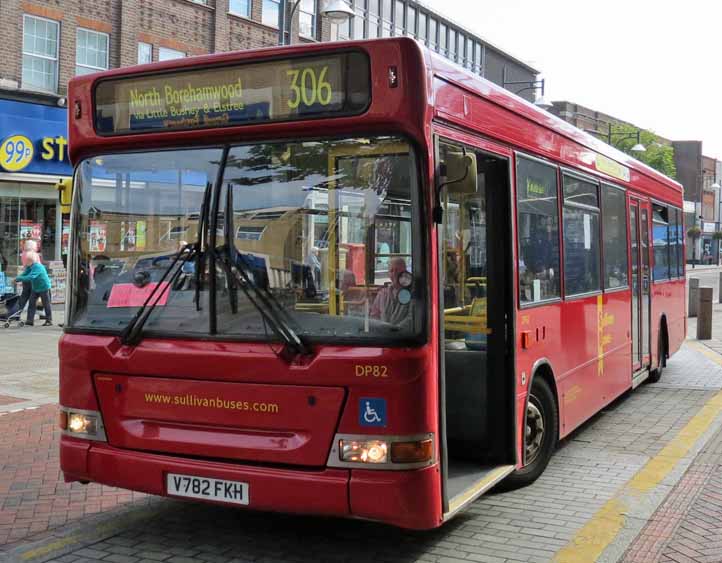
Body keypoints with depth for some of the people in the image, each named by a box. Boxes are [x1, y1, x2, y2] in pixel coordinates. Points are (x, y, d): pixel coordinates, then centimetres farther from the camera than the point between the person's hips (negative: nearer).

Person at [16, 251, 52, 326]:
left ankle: (49, 320, 11)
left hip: (44, 288, -8)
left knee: (46, 305, 2)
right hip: (35, 288, 9)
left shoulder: (38, 267, -26)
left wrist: (19, 278, -36)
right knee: (31, 304, 3)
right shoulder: (30, 267, 2)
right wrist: (17, 278, -20)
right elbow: (24, 274, -1)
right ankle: (30, 320, 4)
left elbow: (31, 277, -36)